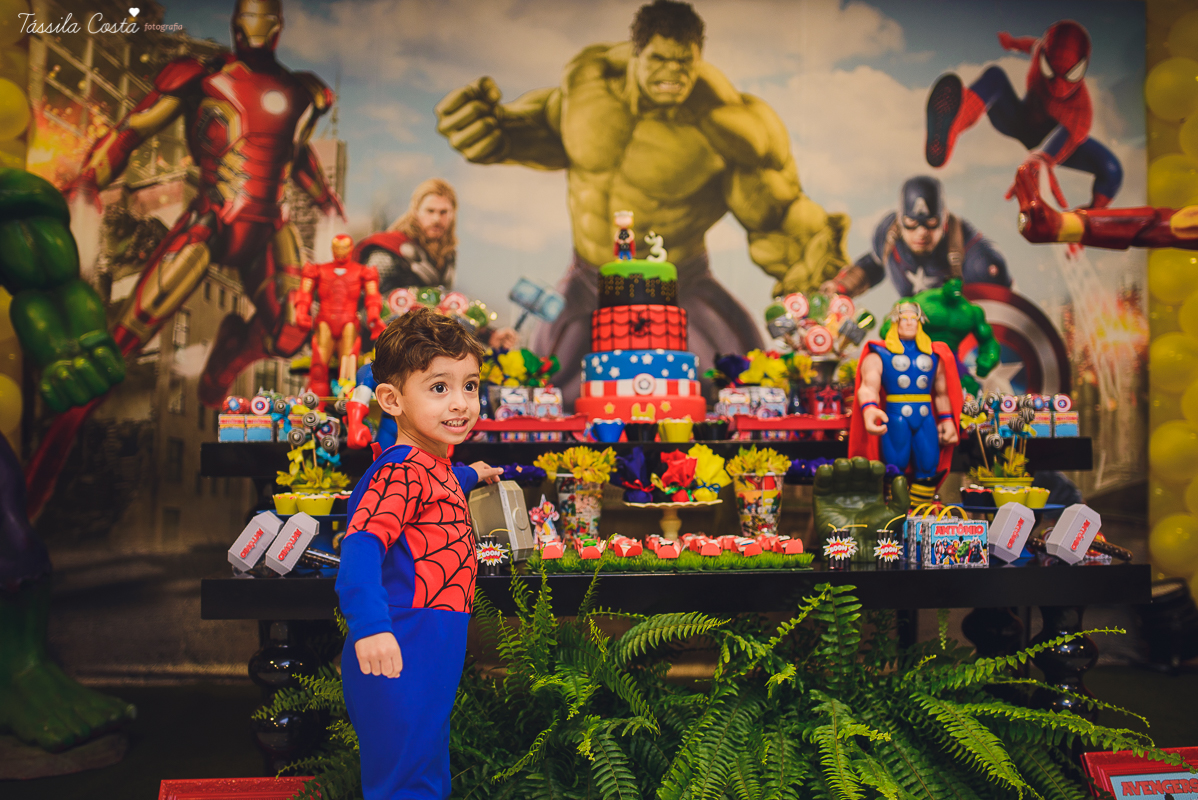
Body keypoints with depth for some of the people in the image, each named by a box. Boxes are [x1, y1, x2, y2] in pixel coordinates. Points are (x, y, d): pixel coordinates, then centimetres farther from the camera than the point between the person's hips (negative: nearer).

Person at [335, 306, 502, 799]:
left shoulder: (434, 466, 11)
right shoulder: (402, 473, -19)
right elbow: (362, 542, -33)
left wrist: (471, 475, 51)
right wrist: (370, 625, -46)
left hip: (431, 662, 10)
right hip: (398, 661, -10)